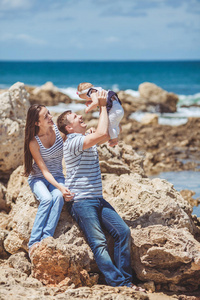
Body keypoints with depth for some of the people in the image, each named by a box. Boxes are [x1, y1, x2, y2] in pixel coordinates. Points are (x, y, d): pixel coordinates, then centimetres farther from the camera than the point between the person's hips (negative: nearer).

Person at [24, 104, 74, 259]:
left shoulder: (58, 129, -7)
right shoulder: (33, 142, -16)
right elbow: (44, 170, -17)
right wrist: (60, 187, -32)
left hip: (57, 177, 2)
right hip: (38, 178, -2)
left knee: (58, 197, -32)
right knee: (46, 199, -34)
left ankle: (46, 238, -41)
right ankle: (34, 242, -33)